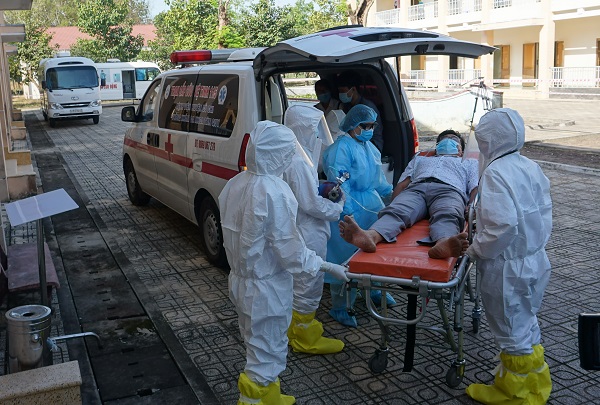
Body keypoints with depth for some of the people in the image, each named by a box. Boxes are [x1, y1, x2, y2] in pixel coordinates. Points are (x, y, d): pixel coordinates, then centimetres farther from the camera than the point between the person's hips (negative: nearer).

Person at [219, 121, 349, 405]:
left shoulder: (235, 184, 0)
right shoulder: (274, 192, -26)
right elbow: (290, 250, -23)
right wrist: (328, 267, -12)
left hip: (240, 281, 9)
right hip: (266, 288, -9)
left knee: (258, 348, 25)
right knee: (266, 356, 8)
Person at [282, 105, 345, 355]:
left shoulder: (294, 154, 6)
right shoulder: (299, 162, -25)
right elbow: (312, 204, -24)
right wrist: (338, 207, -8)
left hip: (300, 232, 10)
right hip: (308, 235, -10)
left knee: (300, 283, 24)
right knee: (308, 287, 4)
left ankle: (299, 326, 41)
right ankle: (306, 339, 19)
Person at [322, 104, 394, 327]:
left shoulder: (369, 147, 15)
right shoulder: (341, 148, -14)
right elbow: (339, 181, -20)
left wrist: (390, 192, 25)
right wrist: (348, 211, -25)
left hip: (372, 206, 9)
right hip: (351, 209, -9)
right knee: (346, 256, -4)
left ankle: (373, 289, 41)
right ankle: (339, 307, 6)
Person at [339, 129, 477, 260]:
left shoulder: (470, 163, 40)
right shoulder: (419, 159, 44)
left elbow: (476, 189, 19)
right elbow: (402, 184, 26)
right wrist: (393, 204, 2)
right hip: (415, 188, 2)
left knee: (447, 216, -40)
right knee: (396, 211, -35)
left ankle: (443, 243, -74)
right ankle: (370, 236, -66)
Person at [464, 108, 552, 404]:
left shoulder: (495, 173, -22)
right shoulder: (530, 167, 3)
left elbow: (502, 224, -31)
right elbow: (545, 212, 10)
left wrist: (477, 249, -17)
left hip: (508, 267, -8)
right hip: (535, 261, 8)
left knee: (511, 330, 8)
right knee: (526, 324, 24)